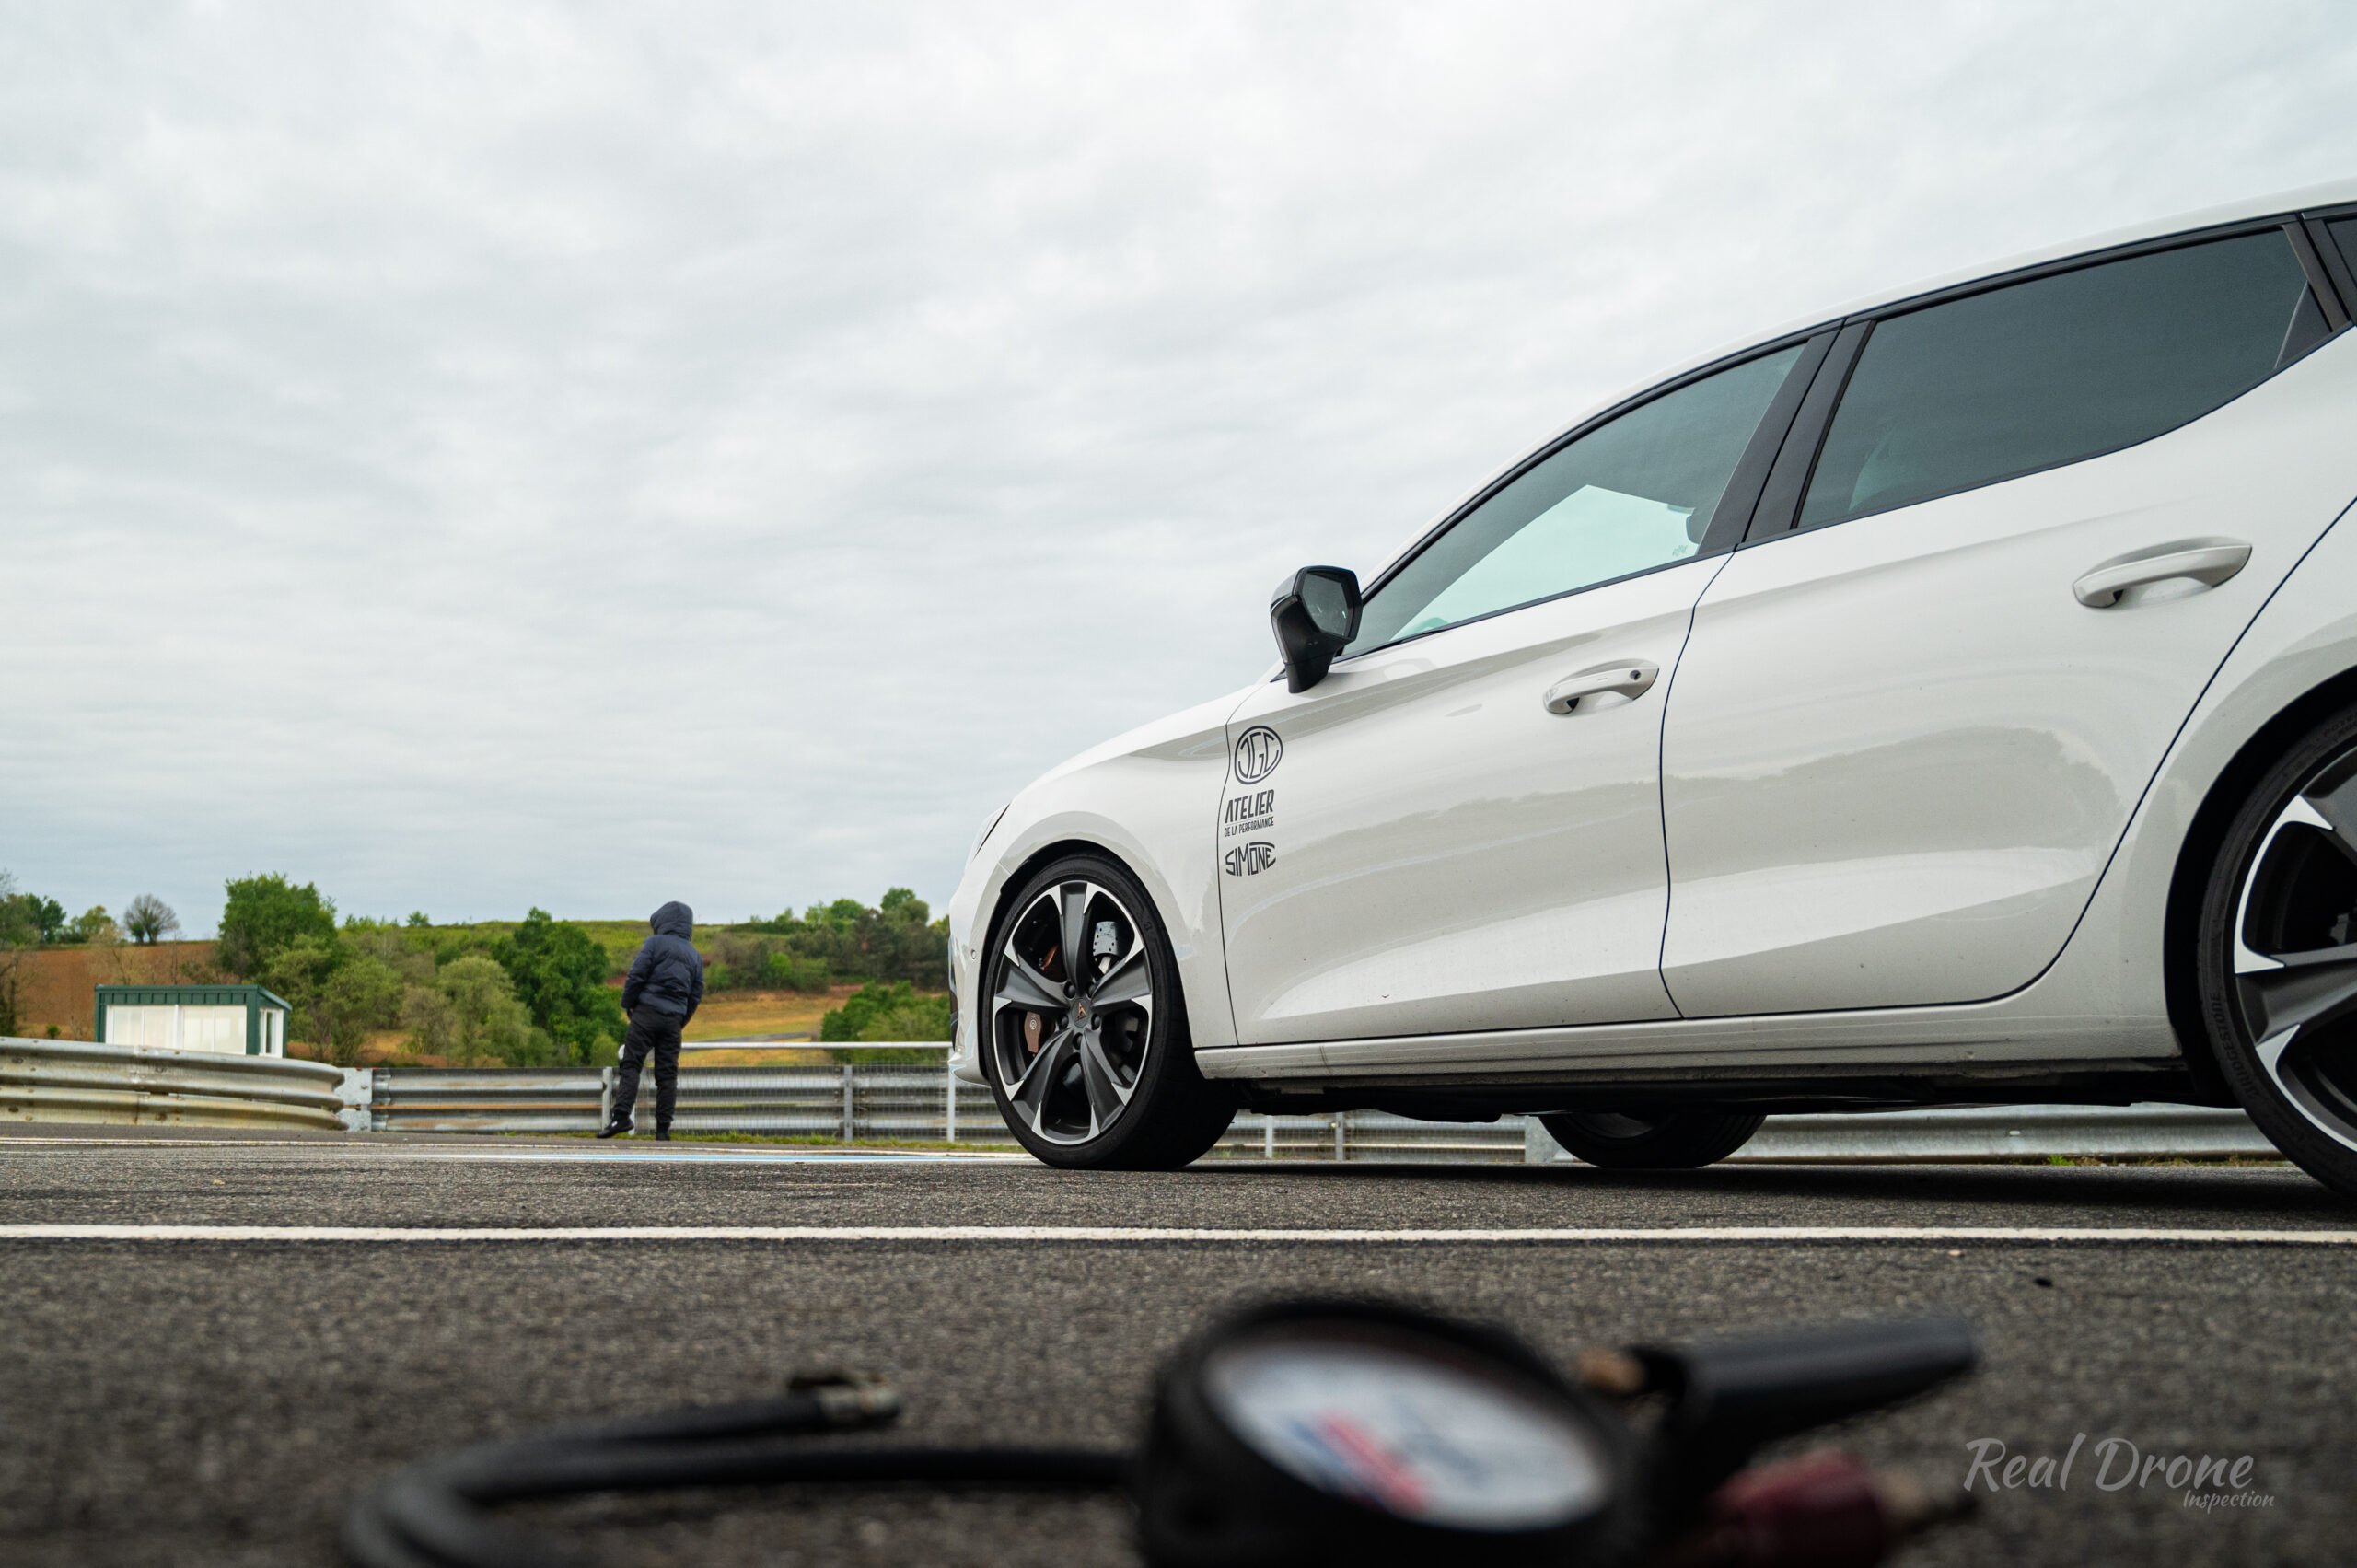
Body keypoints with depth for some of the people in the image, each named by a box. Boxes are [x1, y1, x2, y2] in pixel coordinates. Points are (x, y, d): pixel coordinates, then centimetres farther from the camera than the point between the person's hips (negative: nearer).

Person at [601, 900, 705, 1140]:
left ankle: (621, 1116, -21)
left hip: (647, 1012, -4)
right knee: (667, 1073, 5)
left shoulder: (655, 943, -1)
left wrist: (627, 1003, 4)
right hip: (673, 1019, 5)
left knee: (631, 1064, -6)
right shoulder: (695, 956, 16)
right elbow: (696, 994, 14)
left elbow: (636, 975, -8)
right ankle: (663, 1127, 4)